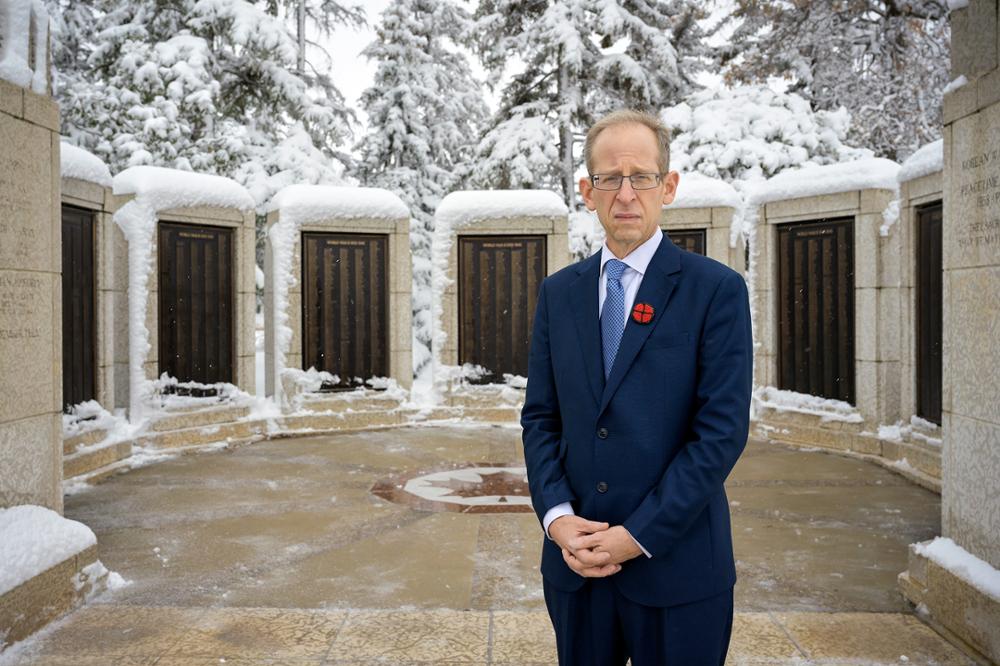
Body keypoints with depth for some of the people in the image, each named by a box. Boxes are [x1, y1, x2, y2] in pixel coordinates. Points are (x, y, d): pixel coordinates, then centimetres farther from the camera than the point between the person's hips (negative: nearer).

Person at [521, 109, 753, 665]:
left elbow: (722, 431, -12)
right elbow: (540, 417, 7)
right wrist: (556, 515, -8)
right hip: (575, 562, 4)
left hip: (676, 565, -3)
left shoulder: (717, 290, -7)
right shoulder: (559, 292, 7)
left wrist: (639, 536, -15)